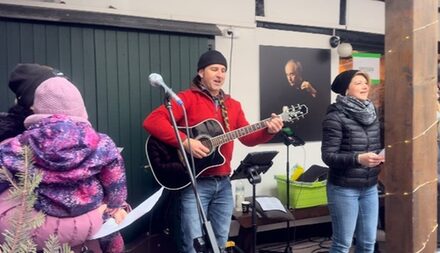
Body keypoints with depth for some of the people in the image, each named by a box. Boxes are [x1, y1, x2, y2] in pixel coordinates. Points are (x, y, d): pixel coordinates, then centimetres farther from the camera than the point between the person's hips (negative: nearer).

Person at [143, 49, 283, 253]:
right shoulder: (187, 98, -7)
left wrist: (269, 131, -12)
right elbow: (152, 121, -19)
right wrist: (185, 142, -26)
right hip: (194, 183, -6)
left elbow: (248, 138, 7)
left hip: (223, 183, 6)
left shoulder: (233, 105, 13)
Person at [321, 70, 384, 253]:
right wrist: (358, 159, -29)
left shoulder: (371, 114, 7)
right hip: (344, 188, -6)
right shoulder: (335, 117, -13)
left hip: (370, 187, 6)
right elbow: (328, 156, -17)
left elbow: (378, 147, 17)